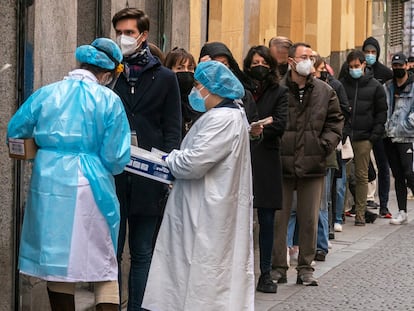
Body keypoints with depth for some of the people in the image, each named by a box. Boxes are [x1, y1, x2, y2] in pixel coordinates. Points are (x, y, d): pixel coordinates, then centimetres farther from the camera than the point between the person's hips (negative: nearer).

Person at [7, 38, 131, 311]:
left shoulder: (45, 94, 4)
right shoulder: (109, 100, -6)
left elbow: (15, 133, 13)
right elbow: (116, 159, -9)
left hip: (48, 188, 3)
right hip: (90, 191, -3)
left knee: (57, 261, 11)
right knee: (104, 265, 8)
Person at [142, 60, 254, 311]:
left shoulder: (223, 119, -19)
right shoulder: (225, 114, 16)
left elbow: (194, 162, -23)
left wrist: (170, 159, -5)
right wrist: (177, 159, 6)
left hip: (208, 213, -10)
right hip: (205, 208, 10)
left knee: (203, 275, -5)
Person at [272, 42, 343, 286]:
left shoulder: (325, 92, 6)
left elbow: (336, 121, 12)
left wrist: (325, 145, 0)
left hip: (313, 165, 3)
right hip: (281, 164, -2)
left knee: (310, 220, 7)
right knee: (279, 218, 3)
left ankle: (306, 267, 17)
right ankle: (278, 267, 13)